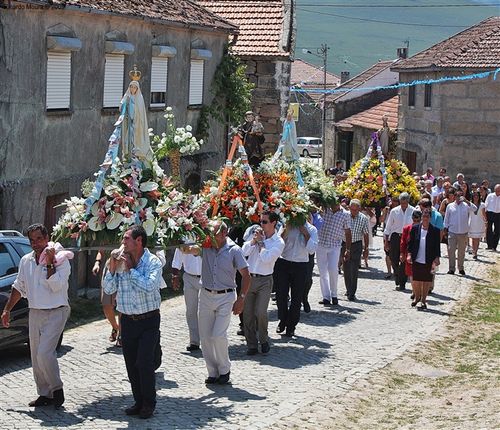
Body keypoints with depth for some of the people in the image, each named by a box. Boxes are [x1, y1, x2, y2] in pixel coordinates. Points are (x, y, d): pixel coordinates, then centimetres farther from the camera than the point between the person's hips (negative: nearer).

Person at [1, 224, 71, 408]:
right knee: (36, 357, 8)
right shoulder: (26, 261, 9)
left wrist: (49, 263, -25)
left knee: (44, 354, -17)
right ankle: (45, 394, 19)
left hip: (55, 312, -7)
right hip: (35, 313, 7)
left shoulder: (60, 260, -10)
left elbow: (56, 286, -21)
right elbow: (19, 287, 19)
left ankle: (57, 389, 1)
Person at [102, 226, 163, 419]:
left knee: (144, 363, -10)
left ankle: (149, 404, 4)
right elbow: (108, 289, 5)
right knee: (131, 364, 8)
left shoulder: (153, 262, -8)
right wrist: (112, 269, -9)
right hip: (128, 321, 5)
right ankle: (139, 401, 21)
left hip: (149, 320, -5)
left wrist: (130, 269, -16)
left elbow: (149, 286, -23)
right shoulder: (120, 261, 4)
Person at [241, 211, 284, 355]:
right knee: (247, 314, 3)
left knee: (260, 313, -14)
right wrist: (254, 240, -9)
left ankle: (264, 340, 10)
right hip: (249, 278, 4)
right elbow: (244, 252, 1)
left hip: (264, 280, -4)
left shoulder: (278, 242, -4)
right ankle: (251, 345, 14)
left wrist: (260, 241, -6)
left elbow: (266, 258, -17)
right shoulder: (257, 234, 9)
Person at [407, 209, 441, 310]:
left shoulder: (435, 230, -2)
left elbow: (437, 246, 1)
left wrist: (436, 258, -5)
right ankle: (417, 297, 28)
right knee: (416, 280, 5)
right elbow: (410, 242, 7)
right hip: (416, 260, 1)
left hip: (428, 261, -1)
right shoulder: (415, 228, 2)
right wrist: (409, 254, -1)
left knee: (426, 281, 4)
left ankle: (423, 300, 16)